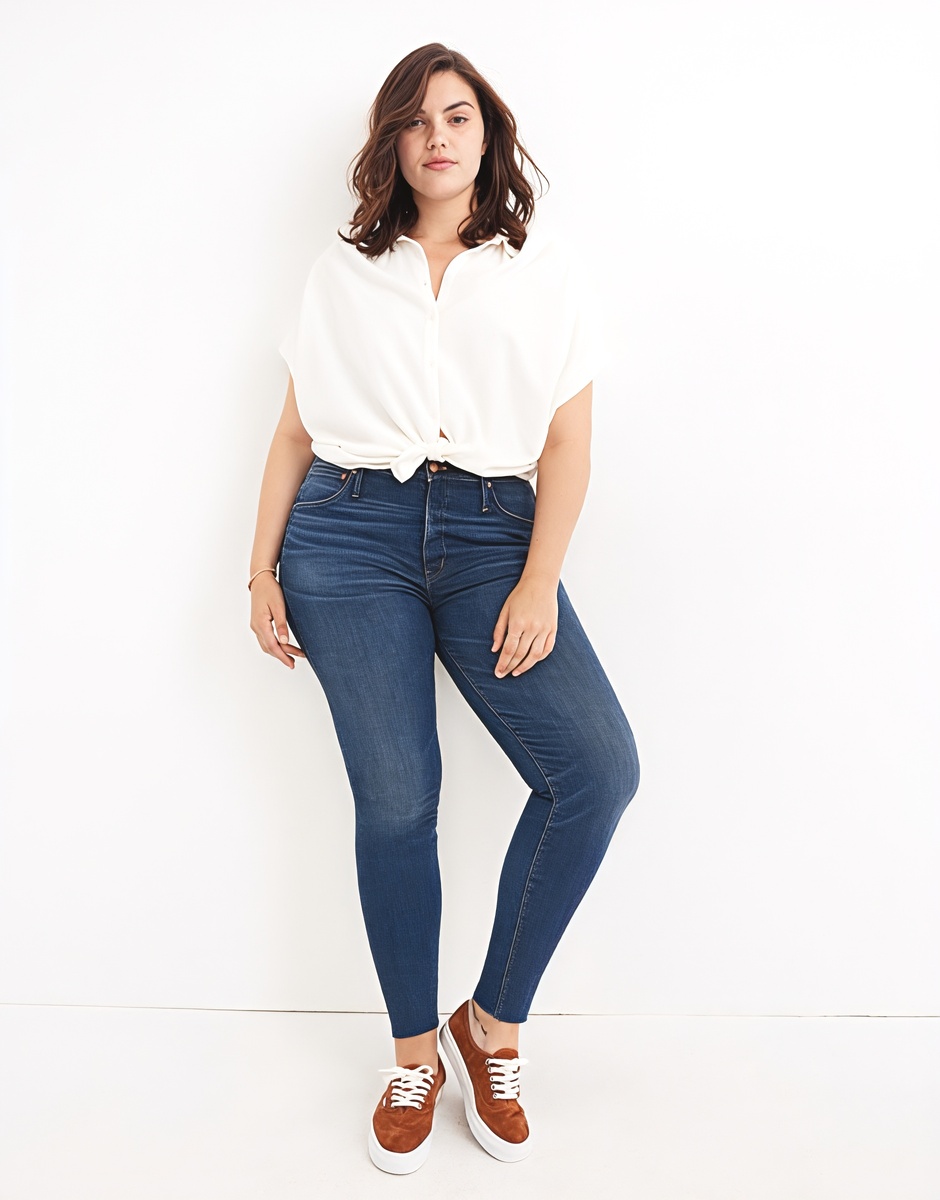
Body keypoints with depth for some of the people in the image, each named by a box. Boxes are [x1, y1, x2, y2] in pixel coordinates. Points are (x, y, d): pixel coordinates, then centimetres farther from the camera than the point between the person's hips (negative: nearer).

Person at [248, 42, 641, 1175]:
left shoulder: (548, 271, 13)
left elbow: (568, 442, 5)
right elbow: (294, 432, 14)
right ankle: (415, 1053, 17)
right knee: (396, 798, -4)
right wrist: (264, 569, 7)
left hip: (490, 533, 0)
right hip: (350, 534, 0)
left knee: (597, 768, -18)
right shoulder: (341, 273, 16)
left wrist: (540, 581, -7)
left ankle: (494, 1021, 3)